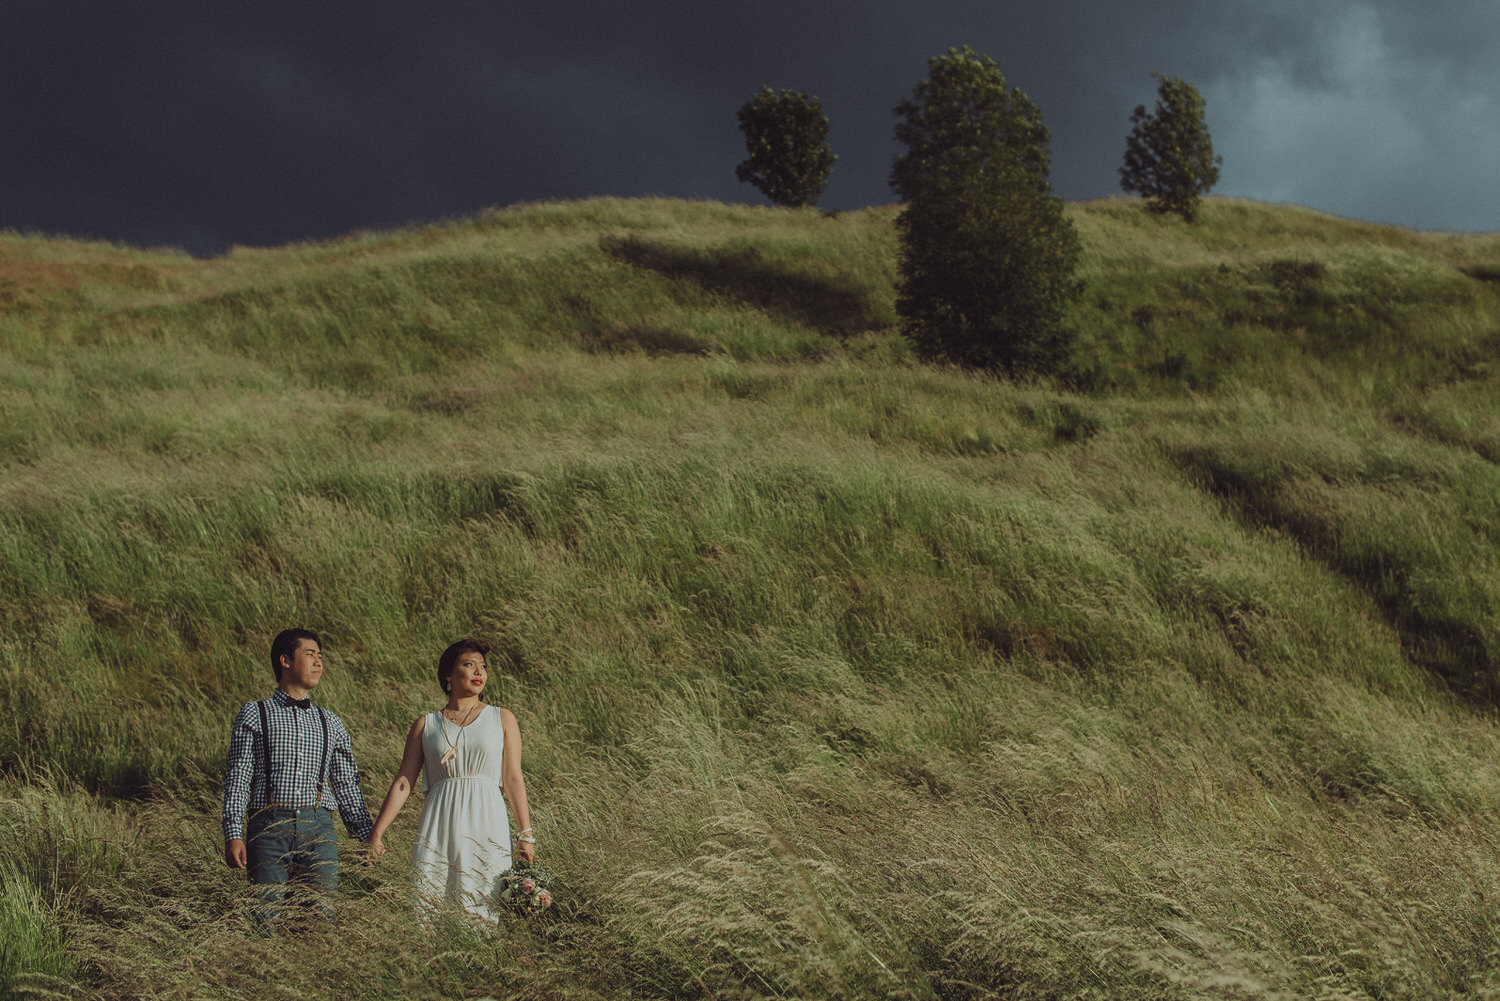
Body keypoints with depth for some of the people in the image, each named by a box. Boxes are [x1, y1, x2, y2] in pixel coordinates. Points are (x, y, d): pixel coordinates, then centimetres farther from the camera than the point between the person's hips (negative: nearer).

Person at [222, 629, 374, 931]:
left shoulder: (331, 724, 19)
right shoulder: (254, 715, 9)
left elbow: (347, 784, 19)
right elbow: (237, 777, 2)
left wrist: (368, 836, 9)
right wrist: (233, 835, -8)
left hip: (319, 830, 3)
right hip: (270, 827, -3)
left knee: (322, 916, -4)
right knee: (266, 920, -7)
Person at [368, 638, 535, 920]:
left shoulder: (502, 719, 10)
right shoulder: (426, 725, 10)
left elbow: (513, 780, 5)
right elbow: (403, 782, 8)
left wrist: (526, 834, -1)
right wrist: (376, 833, 2)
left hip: (486, 827, 0)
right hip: (439, 830, 1)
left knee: (481, 912, -6)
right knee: (428, 903, -6)